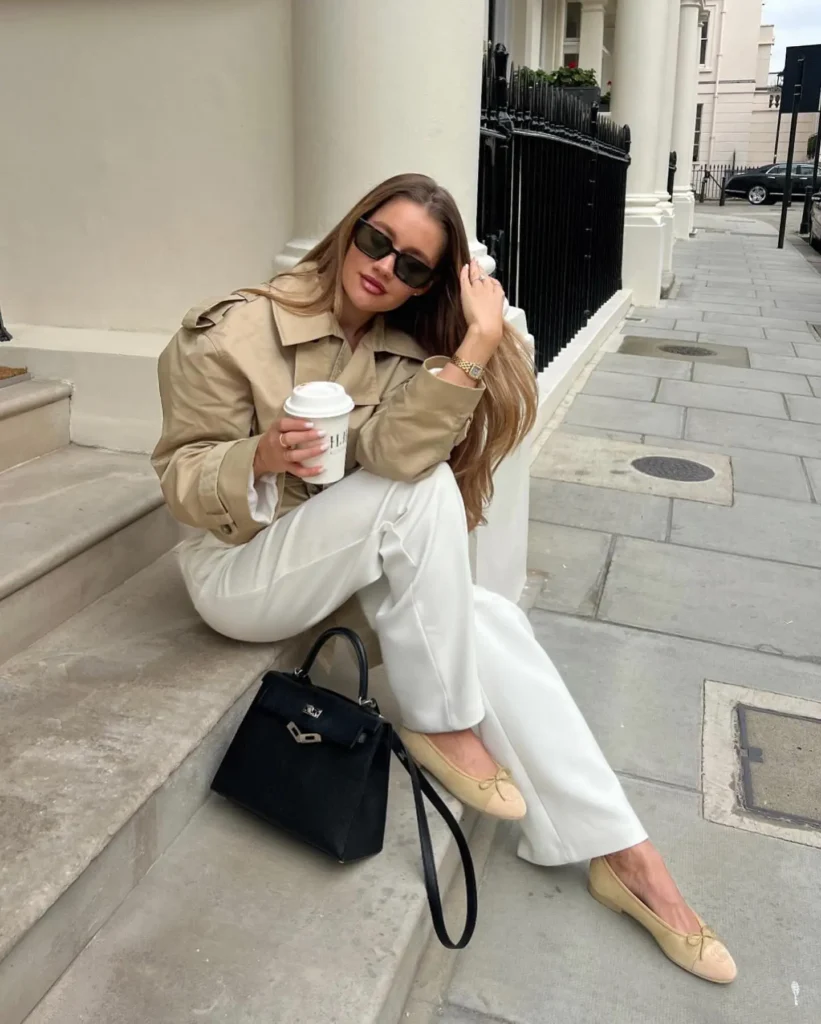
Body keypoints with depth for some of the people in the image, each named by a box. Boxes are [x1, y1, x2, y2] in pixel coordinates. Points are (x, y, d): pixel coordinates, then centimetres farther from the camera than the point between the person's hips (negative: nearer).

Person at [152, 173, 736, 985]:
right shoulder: (240, 330, -14)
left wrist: (476, 349, -34)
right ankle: (443, 726, -12)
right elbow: (182, 477, -10)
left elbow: (393, 447, -23)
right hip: (236, 566, -5)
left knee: (494, 624, -15)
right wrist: (258, 458, -30)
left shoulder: (400, 350, 0)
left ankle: (622, 855, -4)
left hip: (343, 558, 5)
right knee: (422, 490, -28)